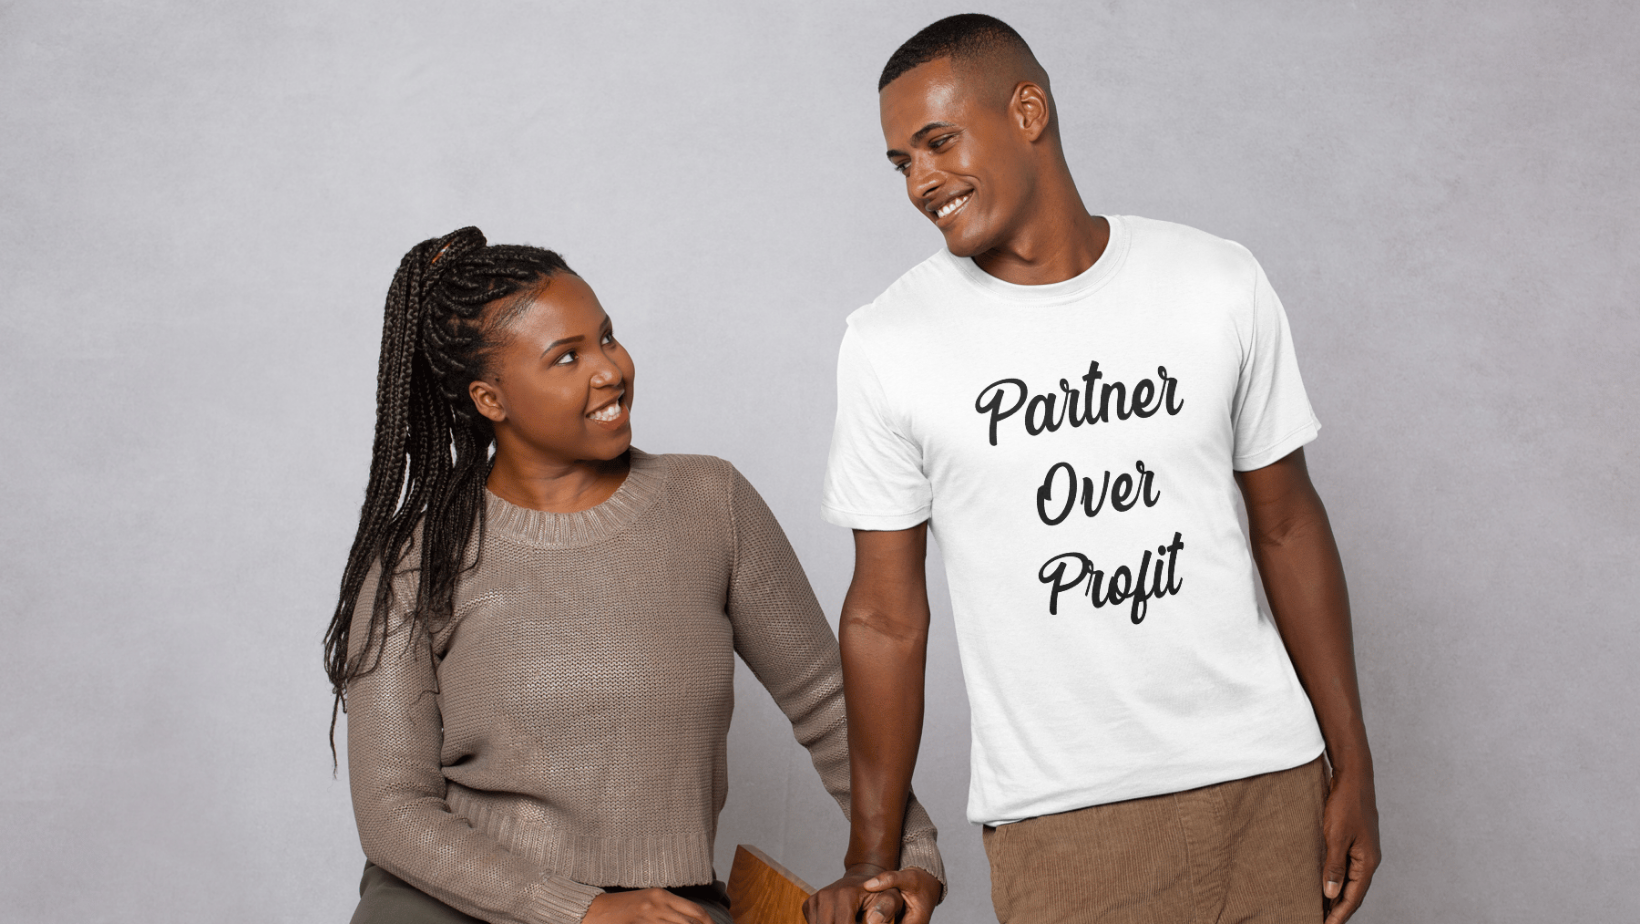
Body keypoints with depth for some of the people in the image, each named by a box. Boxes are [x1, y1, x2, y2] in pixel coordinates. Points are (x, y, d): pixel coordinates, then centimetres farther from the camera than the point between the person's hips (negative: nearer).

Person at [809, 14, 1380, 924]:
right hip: (1056, 819, -1)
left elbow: (1285, 523, 7)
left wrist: (1353, 766, 6)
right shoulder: (888, 345, -4)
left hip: (1265, 784, 2)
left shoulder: (1219, 286, -1)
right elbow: (887, 616, 0)